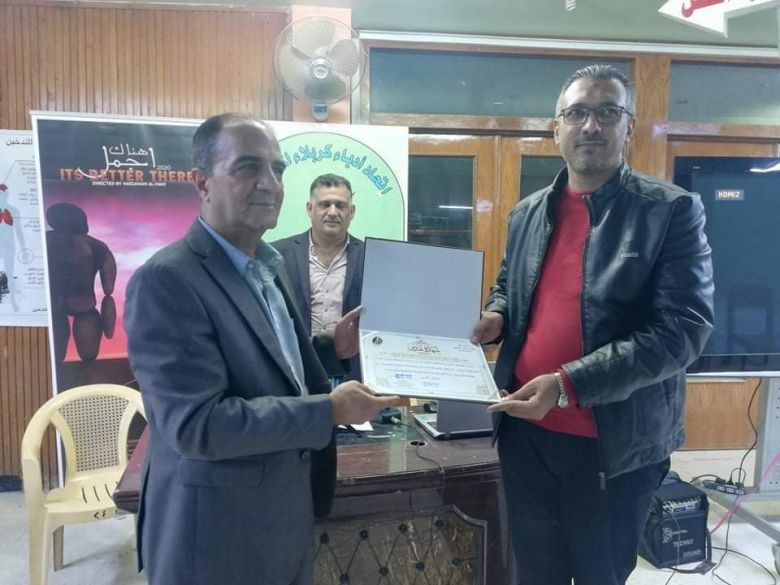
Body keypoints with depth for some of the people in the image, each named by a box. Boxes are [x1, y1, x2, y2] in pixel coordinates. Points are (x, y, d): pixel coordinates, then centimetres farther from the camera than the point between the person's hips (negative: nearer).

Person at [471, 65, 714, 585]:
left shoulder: (672, 210, -9)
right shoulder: (528, 212, 7)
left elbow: (684, 328, -17)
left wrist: (567, 384, -25)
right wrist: (495, 319, -4)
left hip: (615, 445, -4)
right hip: (526, 433, 4)